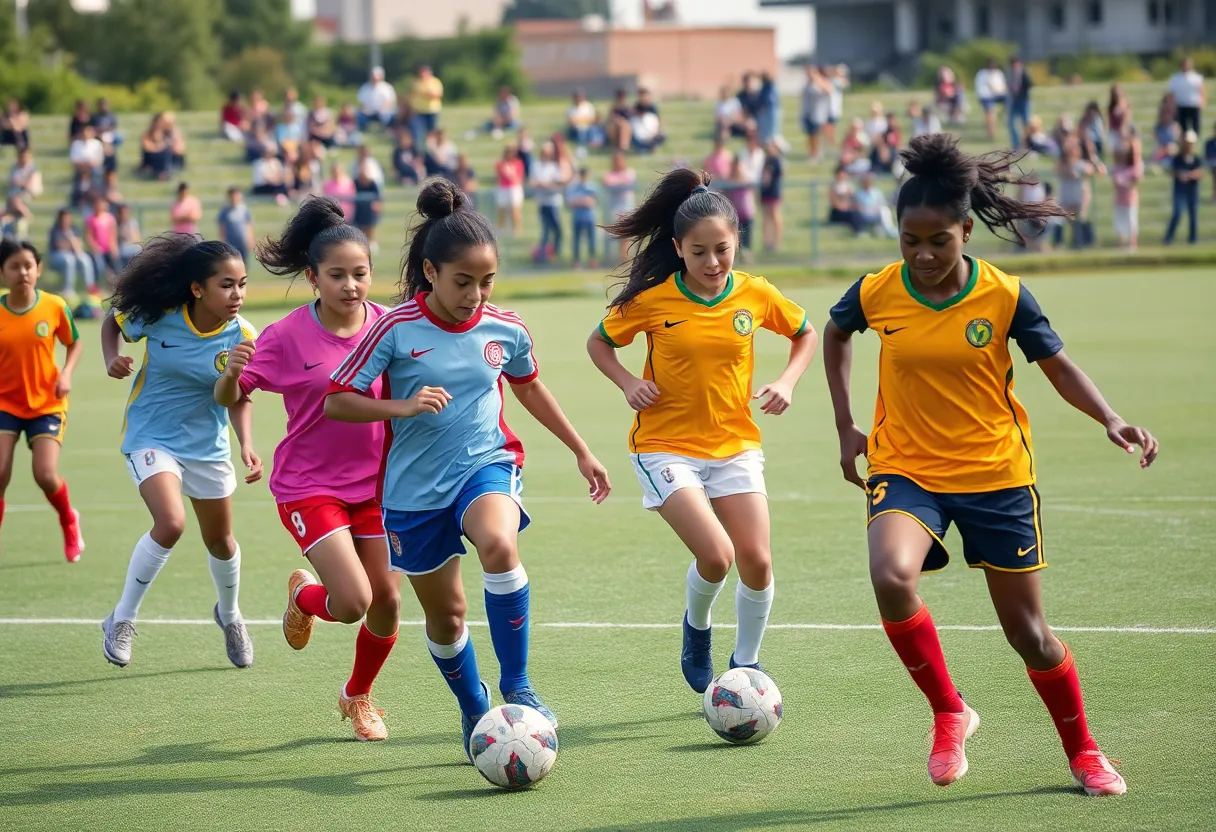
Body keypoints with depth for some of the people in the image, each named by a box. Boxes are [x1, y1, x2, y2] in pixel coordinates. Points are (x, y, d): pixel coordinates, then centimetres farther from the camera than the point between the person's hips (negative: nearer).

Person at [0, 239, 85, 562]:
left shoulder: (55, 307, -9)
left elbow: (74, 343, 8)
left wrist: (66, 373, -9)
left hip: (47, 405, -1)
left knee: (46, 476, -12)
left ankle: (70, 522, 22)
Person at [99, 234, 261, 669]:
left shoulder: (243, 337, -16)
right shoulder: (159, 316, -21)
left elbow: (238, 400, -5)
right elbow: (113, 321, 2)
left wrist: (247, 445, -22)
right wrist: (113, 360, -16)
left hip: (208, 445, 3)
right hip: (151, 436, -3)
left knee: (220, 541, 16)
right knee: (170, 524, -26)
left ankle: (229, 615, 48)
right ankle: (122, 618, -6)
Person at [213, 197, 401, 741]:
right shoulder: (287, 337, -13)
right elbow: (228, 399, -11)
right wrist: (233, 373, -32)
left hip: (376, 484, 4)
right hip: (309, 486, -4)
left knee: (387, 600, 4)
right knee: (353, 601, -17)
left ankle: (358, 696, 33)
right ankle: (305, 596, 21)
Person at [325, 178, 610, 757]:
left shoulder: (505, 331, -3)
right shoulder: (396, 330, -12)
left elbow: (529, 388, 19)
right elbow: (336, 403, -9)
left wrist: (581, 451, 24)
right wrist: (404, 407, -24)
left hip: (486, 465, 0)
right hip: (415, 487, 0)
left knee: (499, 547, -33)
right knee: (445, 617, 10)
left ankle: (516, 688, -22)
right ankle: (474, 709, 36)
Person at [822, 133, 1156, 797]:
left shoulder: (1004, 295, -12)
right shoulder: (877, 292, -8)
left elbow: (1057, 366, -2)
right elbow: (835, 333, 14)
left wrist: (1111, 420, -18)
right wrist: (845, 427, 11)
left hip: (996, 474, 0)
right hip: (905, 468, 0)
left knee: (1027, 629, 5)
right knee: (891, 576, -31)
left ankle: (1083, 753, 29)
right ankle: (949, 713, -9)